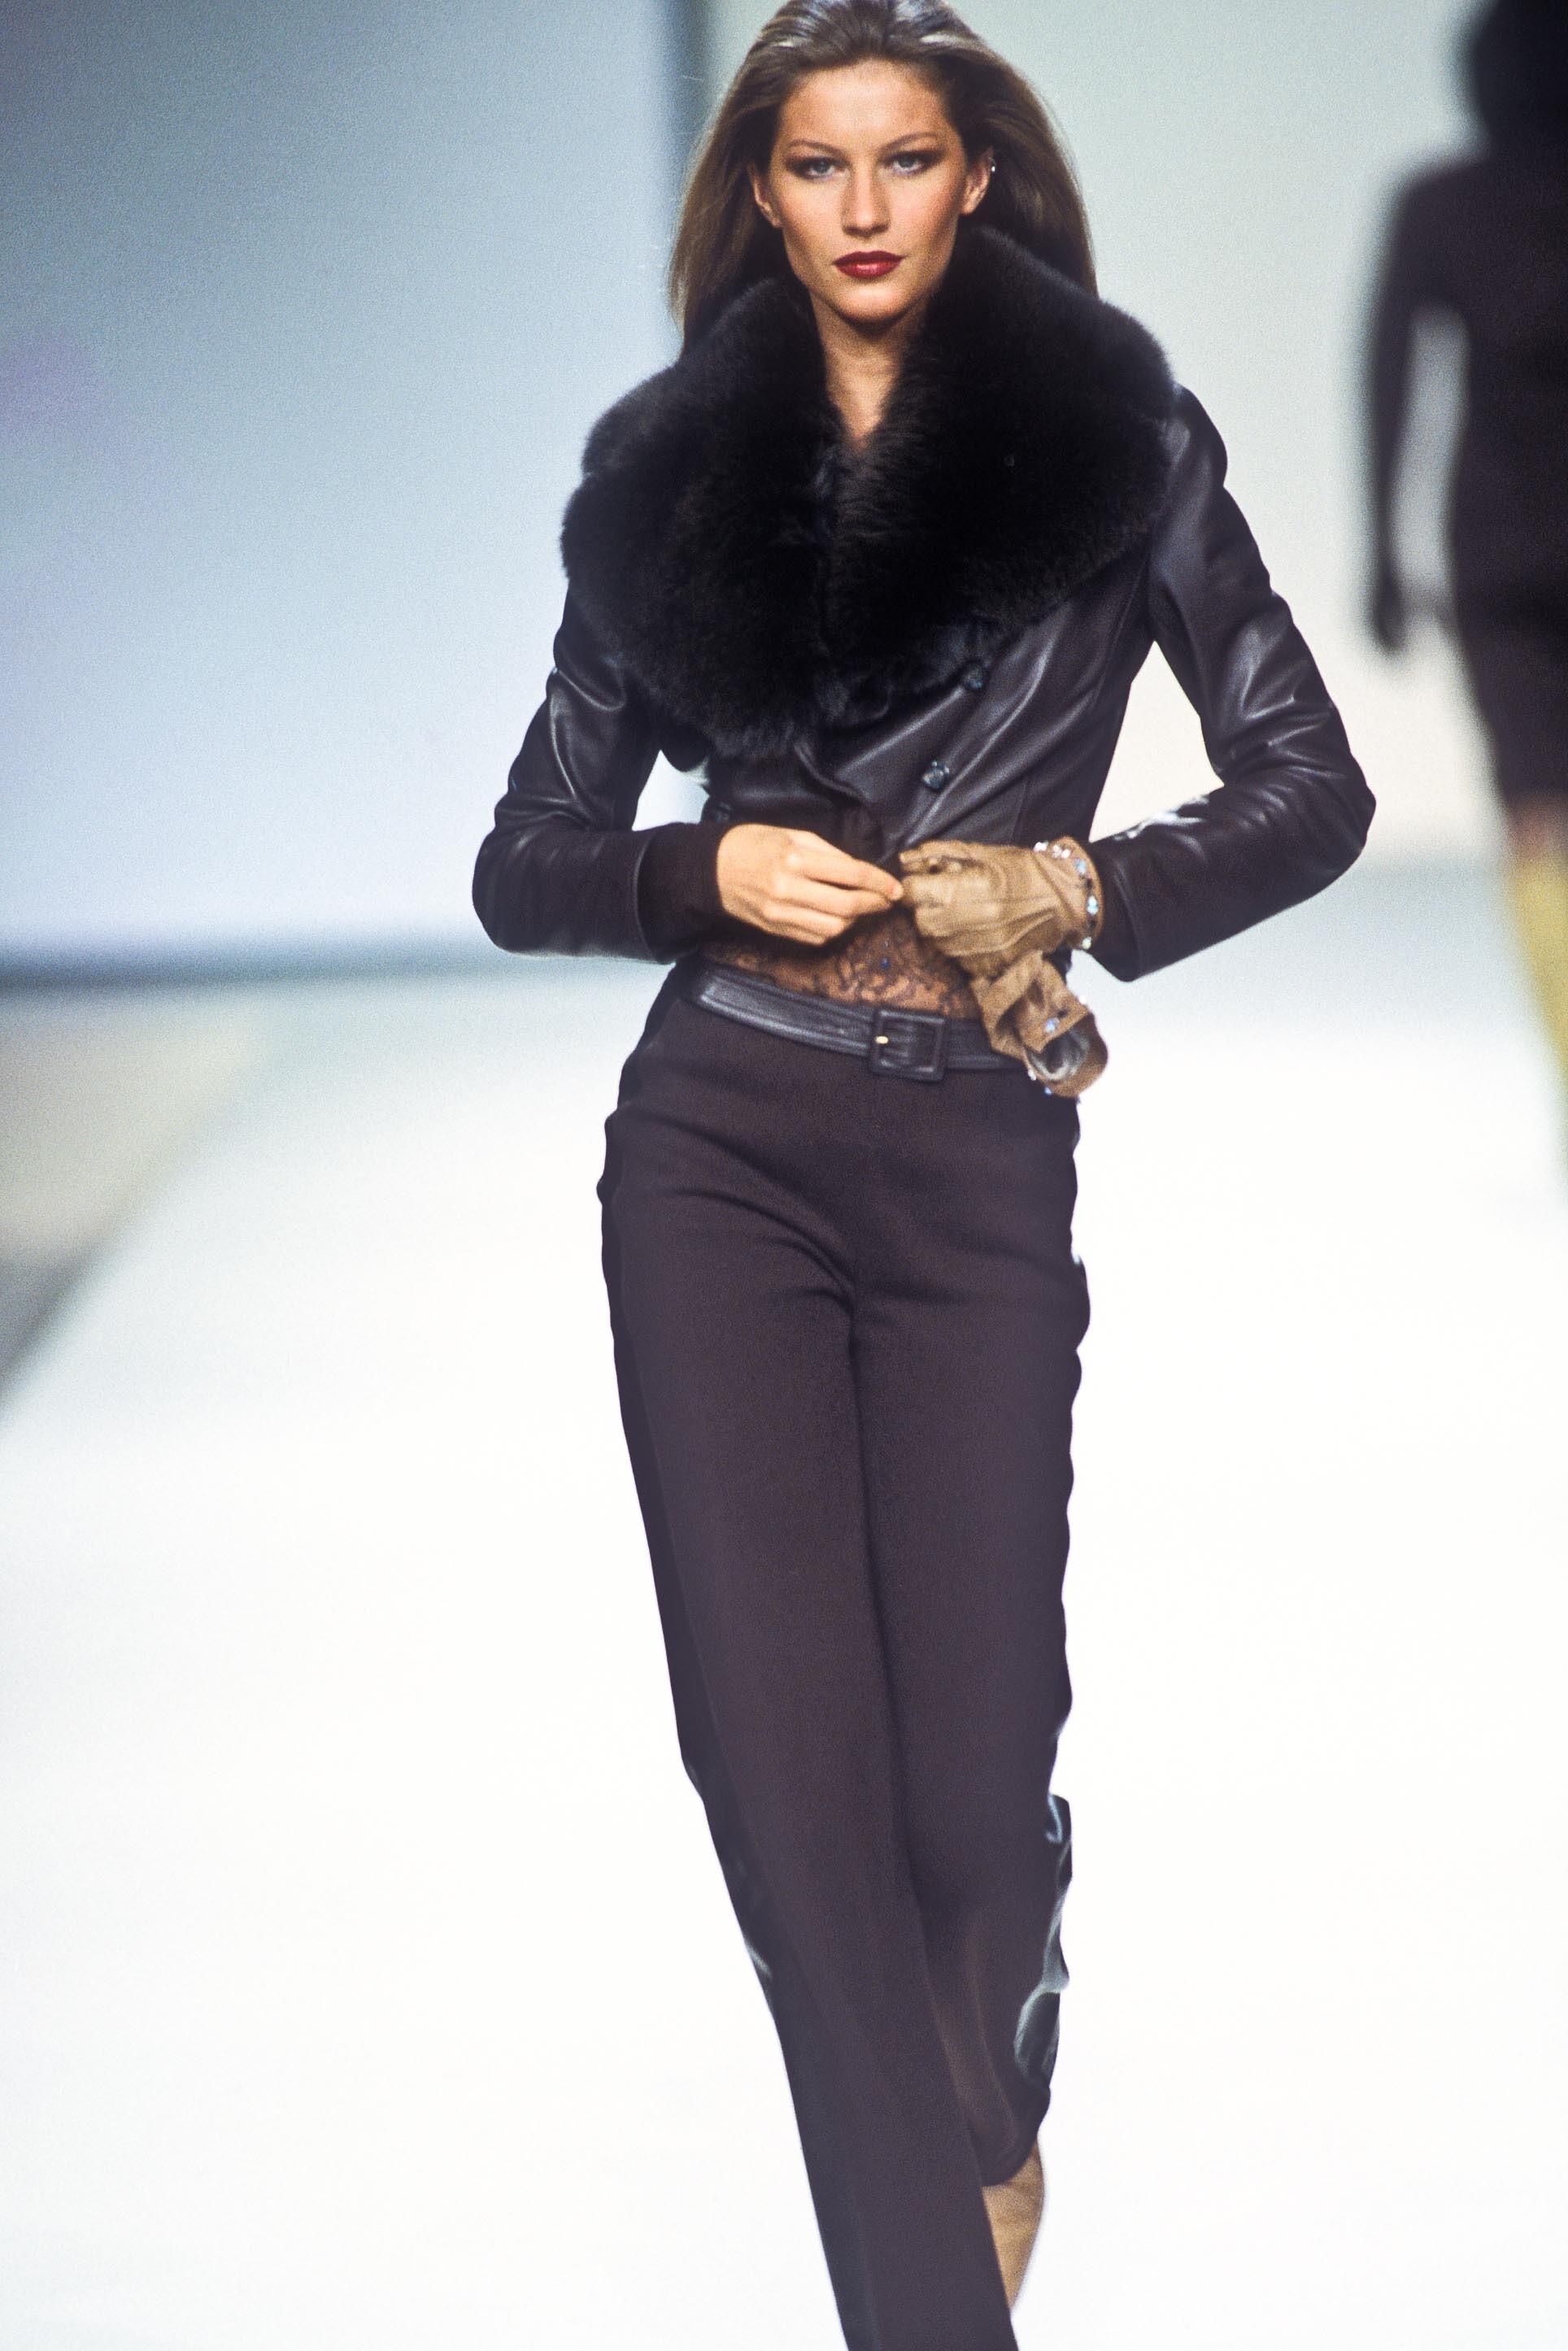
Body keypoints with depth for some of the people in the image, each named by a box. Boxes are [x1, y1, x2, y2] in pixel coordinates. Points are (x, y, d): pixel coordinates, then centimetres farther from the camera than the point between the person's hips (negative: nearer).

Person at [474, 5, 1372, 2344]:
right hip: (719, 1150, 2)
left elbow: (1310, 786, 4)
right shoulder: (675, 476, 10)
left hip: (979, 1161, -1)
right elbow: (526, 865, 11)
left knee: (973, 1759, -1)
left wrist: (1086, 889, -10)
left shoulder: (1106, 438, 5)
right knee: (789, 1762, -6)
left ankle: (997, 2107, 35)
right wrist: (707, 872, -7)